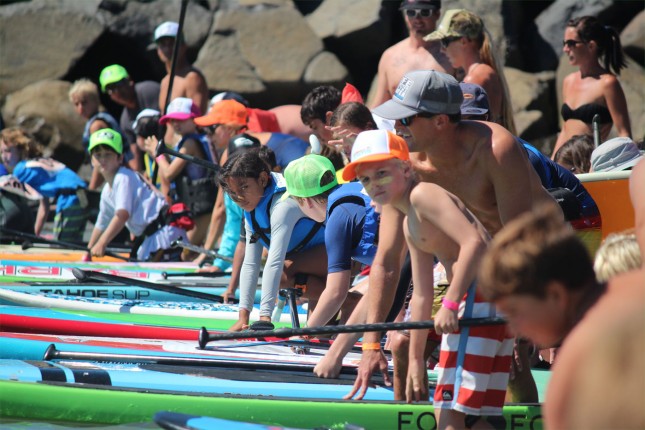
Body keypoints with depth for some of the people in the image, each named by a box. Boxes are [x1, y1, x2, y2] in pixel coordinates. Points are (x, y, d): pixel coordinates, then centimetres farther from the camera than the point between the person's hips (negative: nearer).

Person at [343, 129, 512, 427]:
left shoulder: (422, 194, -8)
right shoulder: (410, 226, 22)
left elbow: (474, 242, -22)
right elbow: (422, 296, 25)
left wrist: (451, 303, -23)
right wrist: (416, 359, 25)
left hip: (482, 289, -11)